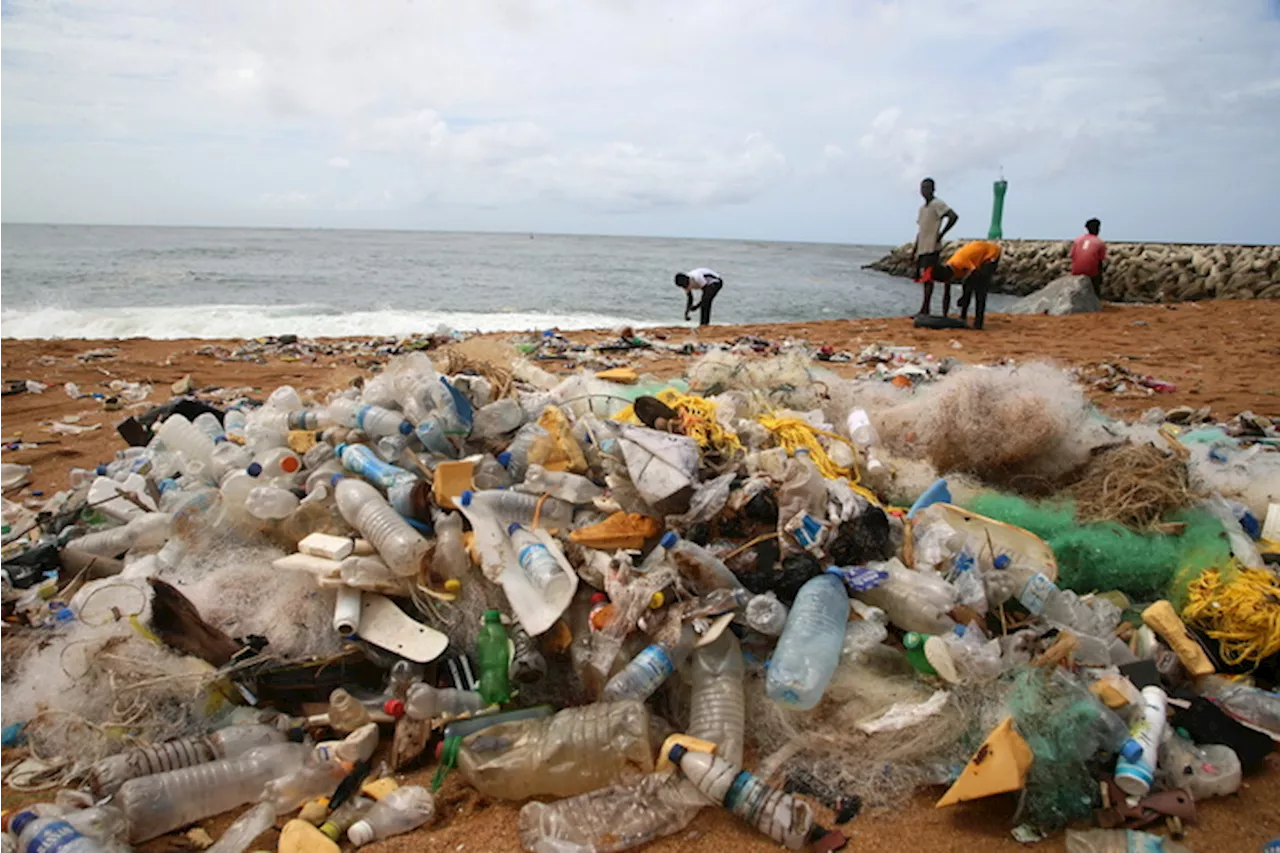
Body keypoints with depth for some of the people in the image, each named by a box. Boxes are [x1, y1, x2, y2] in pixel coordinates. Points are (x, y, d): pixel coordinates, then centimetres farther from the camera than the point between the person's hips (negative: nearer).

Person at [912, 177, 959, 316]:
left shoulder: (938, 204, -7)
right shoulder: (922, 208, 20)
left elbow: (954, 216, -20)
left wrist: (941, 234, -17)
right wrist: (914, 249, 21)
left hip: (932, 248, -9)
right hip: (922, 249, 9)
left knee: (928, 277, -12)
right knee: (923, 277, 7)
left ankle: (924, 309, -14)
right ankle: (925, 310, 10)